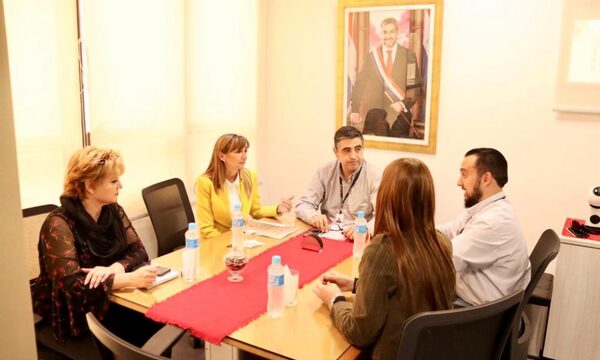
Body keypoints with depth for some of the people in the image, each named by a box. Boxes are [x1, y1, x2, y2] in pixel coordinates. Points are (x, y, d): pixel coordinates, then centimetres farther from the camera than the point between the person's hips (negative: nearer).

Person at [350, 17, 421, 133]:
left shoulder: (409, 55, 0)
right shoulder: (373, 55, 4)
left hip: (399, 116, -1)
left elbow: (415, 87, -1)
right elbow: (359, 85, -1)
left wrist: (403, 104, -18)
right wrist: (355, 111, -12)